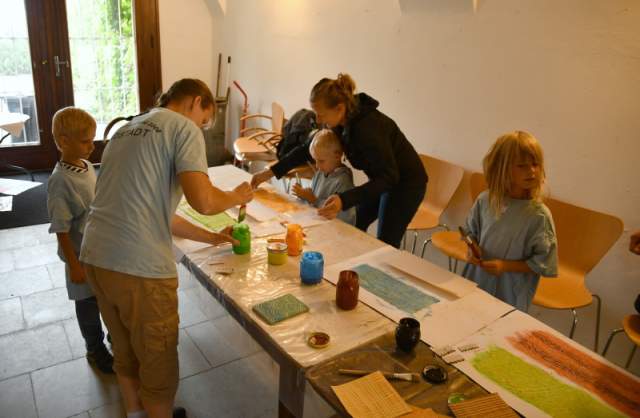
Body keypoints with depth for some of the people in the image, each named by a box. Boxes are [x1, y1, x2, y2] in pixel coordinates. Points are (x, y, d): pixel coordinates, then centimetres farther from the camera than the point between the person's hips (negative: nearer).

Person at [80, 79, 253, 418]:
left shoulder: (127, 129, 21)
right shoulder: (183, 127, -4)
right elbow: (203, 201, -18)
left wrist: (209, 237, 26)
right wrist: (236, 197, 4)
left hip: (95, 257, 9)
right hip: (139, 266, -8)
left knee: (125, 351, 27)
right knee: (158, 362, 14)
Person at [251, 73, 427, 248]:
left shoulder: (368, 127, -33)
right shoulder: (344, 121, -9)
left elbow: (389, 177, -34)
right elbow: (310, 149, 2)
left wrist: (344, 200, -46)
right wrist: (272, 171, -3)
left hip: (405, 183, -8)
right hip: (384, 179, 8)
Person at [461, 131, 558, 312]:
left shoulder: (539, 214, -17)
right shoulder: (484, 200, -7)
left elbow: (544, 263, -12)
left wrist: (505, 266, -18)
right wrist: (472, 250, -8)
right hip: (476, 282, 4)